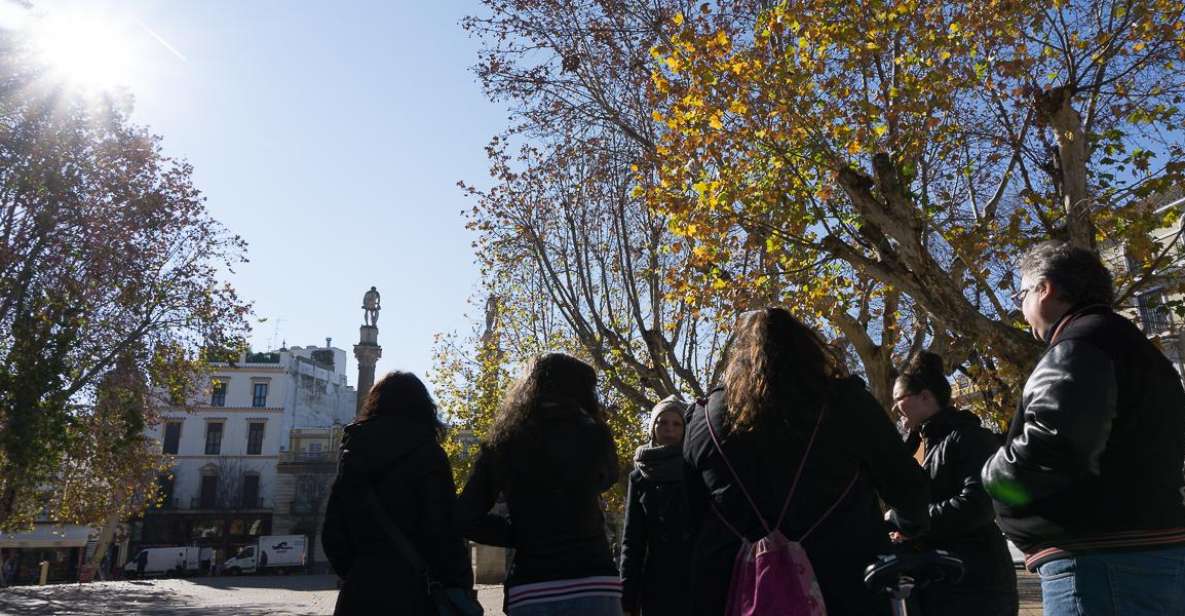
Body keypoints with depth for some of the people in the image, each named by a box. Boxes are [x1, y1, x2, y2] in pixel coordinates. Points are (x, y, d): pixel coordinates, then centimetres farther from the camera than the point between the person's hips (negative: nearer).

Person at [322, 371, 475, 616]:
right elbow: (444, 531, -13)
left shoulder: (352, 453, 8)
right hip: (414, 595, -4)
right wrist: (460, 591, -7)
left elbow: (333, 533, 9)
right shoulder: (425, 451, -7)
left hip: (360, 595, 5)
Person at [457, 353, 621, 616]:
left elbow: (466, 518, 1)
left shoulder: (501, 442, 5)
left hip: (528, 592, 3)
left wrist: (520, 535, 8)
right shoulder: (590, 434, -2)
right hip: (591, 585, -3)